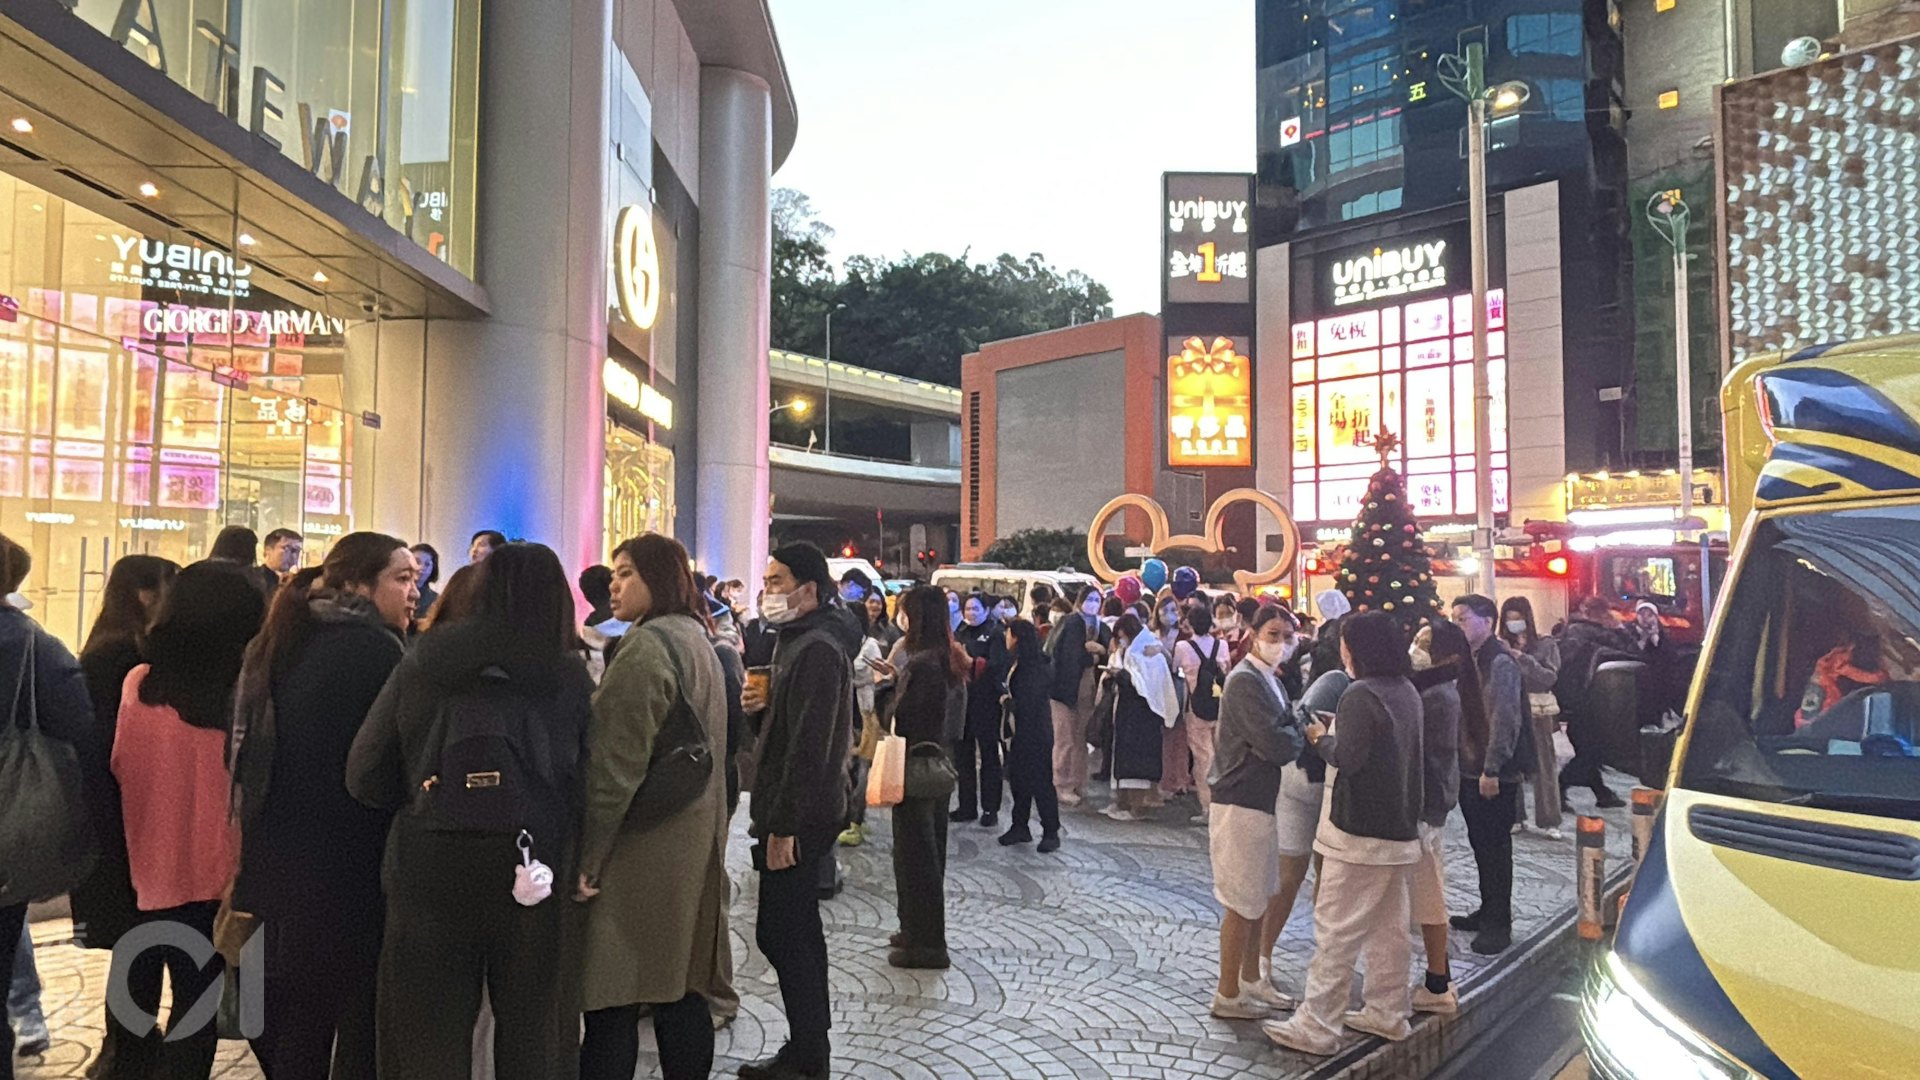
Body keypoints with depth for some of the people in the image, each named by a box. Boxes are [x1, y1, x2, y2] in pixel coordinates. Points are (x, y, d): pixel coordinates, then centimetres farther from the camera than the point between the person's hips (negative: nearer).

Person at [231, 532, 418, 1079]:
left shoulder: (277, 644, 9)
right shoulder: (377, 650, -15)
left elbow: (246, 756, 15)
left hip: (270, 867, 8)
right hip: (348, 877, -8)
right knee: (359, 1035, 5)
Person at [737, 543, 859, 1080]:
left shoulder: (817, 649, -19)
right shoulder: (802, 638, 14)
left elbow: (810, 746, -24)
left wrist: (784, 825, -23)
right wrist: (767, 702, 4)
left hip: (800, 816, -11)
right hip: (801, 813, 11)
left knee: (780, 934, -5)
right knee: (798, 930, 16)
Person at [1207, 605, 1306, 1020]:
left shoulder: (1270, 679, 12)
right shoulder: (1245, 681, -19)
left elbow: (1282, 735, 12)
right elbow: (1274, 745, -24)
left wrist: (1296, 730, -8)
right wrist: (1304, 733, -7)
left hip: (1262, 801, 10)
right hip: (1241, 804, -10)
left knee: (1258, 898, 19)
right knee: (1242, 904, 0)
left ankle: (1251, 980, 33)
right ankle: (1228, 996, 13)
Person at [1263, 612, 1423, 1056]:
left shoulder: (1361, 694, -18)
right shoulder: (1406, 691, 10)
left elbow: (1347, 758, -23)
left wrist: (1322, 739, -5)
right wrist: (1338, 730, 8)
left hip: (1358, 832, -9)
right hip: (1399, 827, 9)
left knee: (1336, 931, -4)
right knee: (1389, 927, 17)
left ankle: (1315, 1027, 1)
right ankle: (1388, 1012, 28)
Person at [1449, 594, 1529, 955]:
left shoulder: (1500, 661, -16)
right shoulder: (1468, 659, 11)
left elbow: (1504, 720, -20)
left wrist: (1491, 770, -21)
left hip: (1494, 774, -8)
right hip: (1469, 768, 8)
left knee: (1495, 847, 1)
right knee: (1480, 843, 17)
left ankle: (1499, 924, 12)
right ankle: (1488, 911, 29)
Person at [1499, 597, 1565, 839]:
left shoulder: (1546, 645, 2)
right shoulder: (1502, 645, 6)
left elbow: (1550, 677, -9)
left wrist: (1524, 659, -17)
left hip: (1538, 710, -1)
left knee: (1544, 765, 1)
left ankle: (1549, 821, 7)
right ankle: (1514, 817, 14)